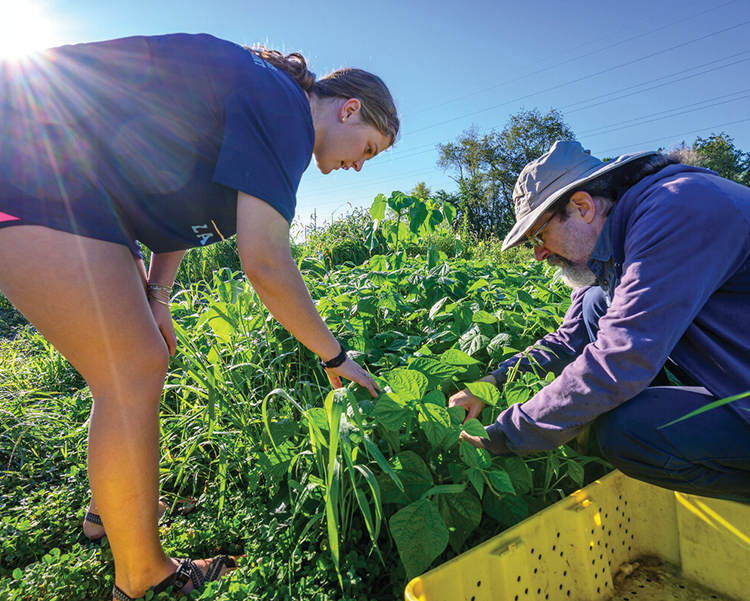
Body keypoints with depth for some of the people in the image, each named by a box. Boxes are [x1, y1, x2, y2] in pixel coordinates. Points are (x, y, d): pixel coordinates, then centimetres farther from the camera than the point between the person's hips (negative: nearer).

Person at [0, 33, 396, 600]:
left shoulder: (258, 98, 15)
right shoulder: (284, 108, -16)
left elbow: (177, 201, 17)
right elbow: (266, 263, -24)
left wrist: (155, 297, 7)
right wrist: (335, 356, -12)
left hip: (72, 183, 10)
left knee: (141, 360, 12)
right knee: (134, 374, -12)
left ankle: (113, 503, 31)